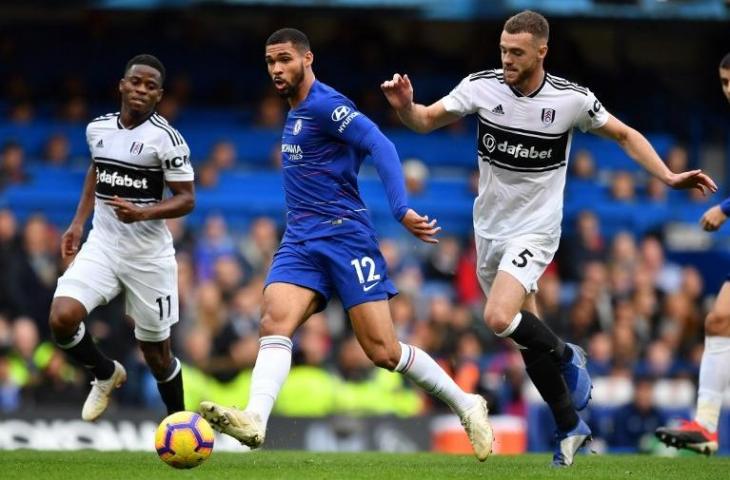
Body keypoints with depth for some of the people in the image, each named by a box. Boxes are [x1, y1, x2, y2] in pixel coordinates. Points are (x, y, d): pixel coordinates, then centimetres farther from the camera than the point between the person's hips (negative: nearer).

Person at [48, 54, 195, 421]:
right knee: (62, 318, -19)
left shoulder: (165, 138, -11)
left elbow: (186, 199, -11)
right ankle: (106, 374, 10)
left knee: (157, 355, 5)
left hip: (148, 256, -4)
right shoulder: (97, 129, 5)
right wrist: (78, 222, 17)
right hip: (101, 246, 4)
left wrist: (142, 213, -28)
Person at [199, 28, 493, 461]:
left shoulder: (324, 105, -10)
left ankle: (465, 405, 11)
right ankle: (254, 420, -37)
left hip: (345, 236, -8)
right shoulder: (296, 113, 18)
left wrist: (401, 209, -29)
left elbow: (380, 146, -19)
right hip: (300, 243, 8)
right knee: (274, 323, -19)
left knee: (384, 351, -8)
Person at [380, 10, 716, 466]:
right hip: (490, 229, 4)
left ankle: (567, 355, -1)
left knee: (499, 318, -27)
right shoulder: (481, 86, -9)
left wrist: (669, 176, -7)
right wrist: (405, 106, -29)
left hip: (535, 229, -4)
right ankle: (571, 428, 30)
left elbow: (625, 134, 2)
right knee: (530, 341, 10)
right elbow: (426, 121, -6)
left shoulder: (573, 99, -13)